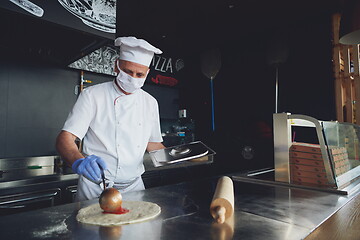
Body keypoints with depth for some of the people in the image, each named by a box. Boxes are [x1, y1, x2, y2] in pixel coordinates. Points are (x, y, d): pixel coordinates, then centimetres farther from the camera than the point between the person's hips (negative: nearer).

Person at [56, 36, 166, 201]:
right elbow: (65, 138, -15)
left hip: (134, 187, 4)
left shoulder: (150, 103, 4)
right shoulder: (92, 95, -8)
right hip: (95, 188, -3)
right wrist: (79, 161, -35)